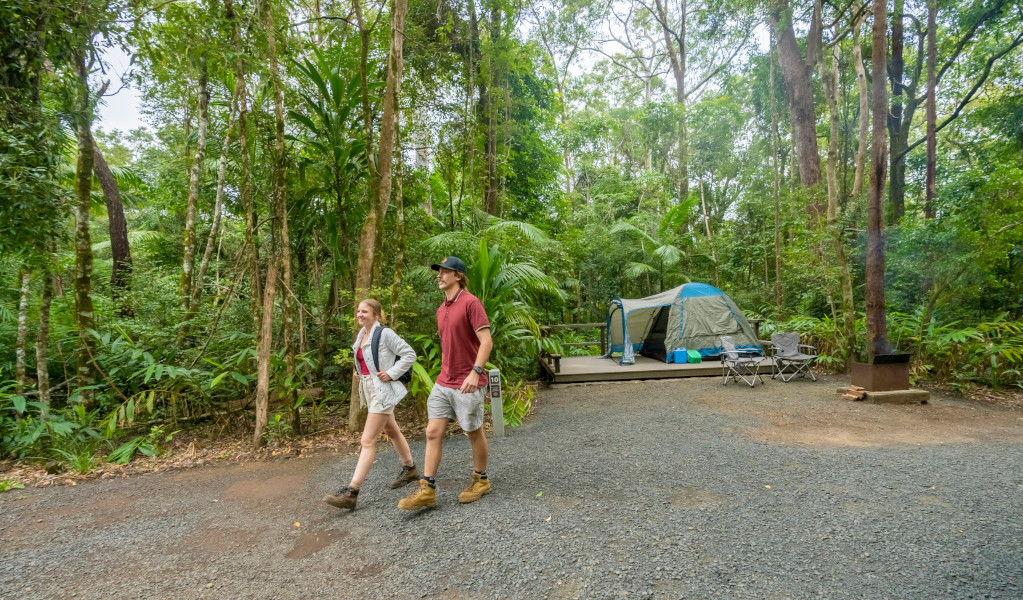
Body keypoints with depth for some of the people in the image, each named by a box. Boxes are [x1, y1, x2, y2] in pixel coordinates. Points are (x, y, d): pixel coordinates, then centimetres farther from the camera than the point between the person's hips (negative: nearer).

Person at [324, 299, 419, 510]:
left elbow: (409, 354, -13)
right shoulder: (361, 336, 10)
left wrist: (391, 373, -18)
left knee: (368, 440, -10)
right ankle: (409, 469, 38)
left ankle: (351, 492, -8)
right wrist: (359, 372, 8)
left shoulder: (385, 334, -14)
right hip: (369, 390, 9)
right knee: (392, 431, 21)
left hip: (382, 392, -9)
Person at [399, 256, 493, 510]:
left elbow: (486, 341, -18)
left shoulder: (470, 303, -12)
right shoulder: (441, 310, 13)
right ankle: (427, 490, 10)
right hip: (443, 383, 8)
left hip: (468, 384, -7)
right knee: (433, 432, 3)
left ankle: (481, 480, 28)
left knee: (474, 432, 9)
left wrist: (475, 371, -27)